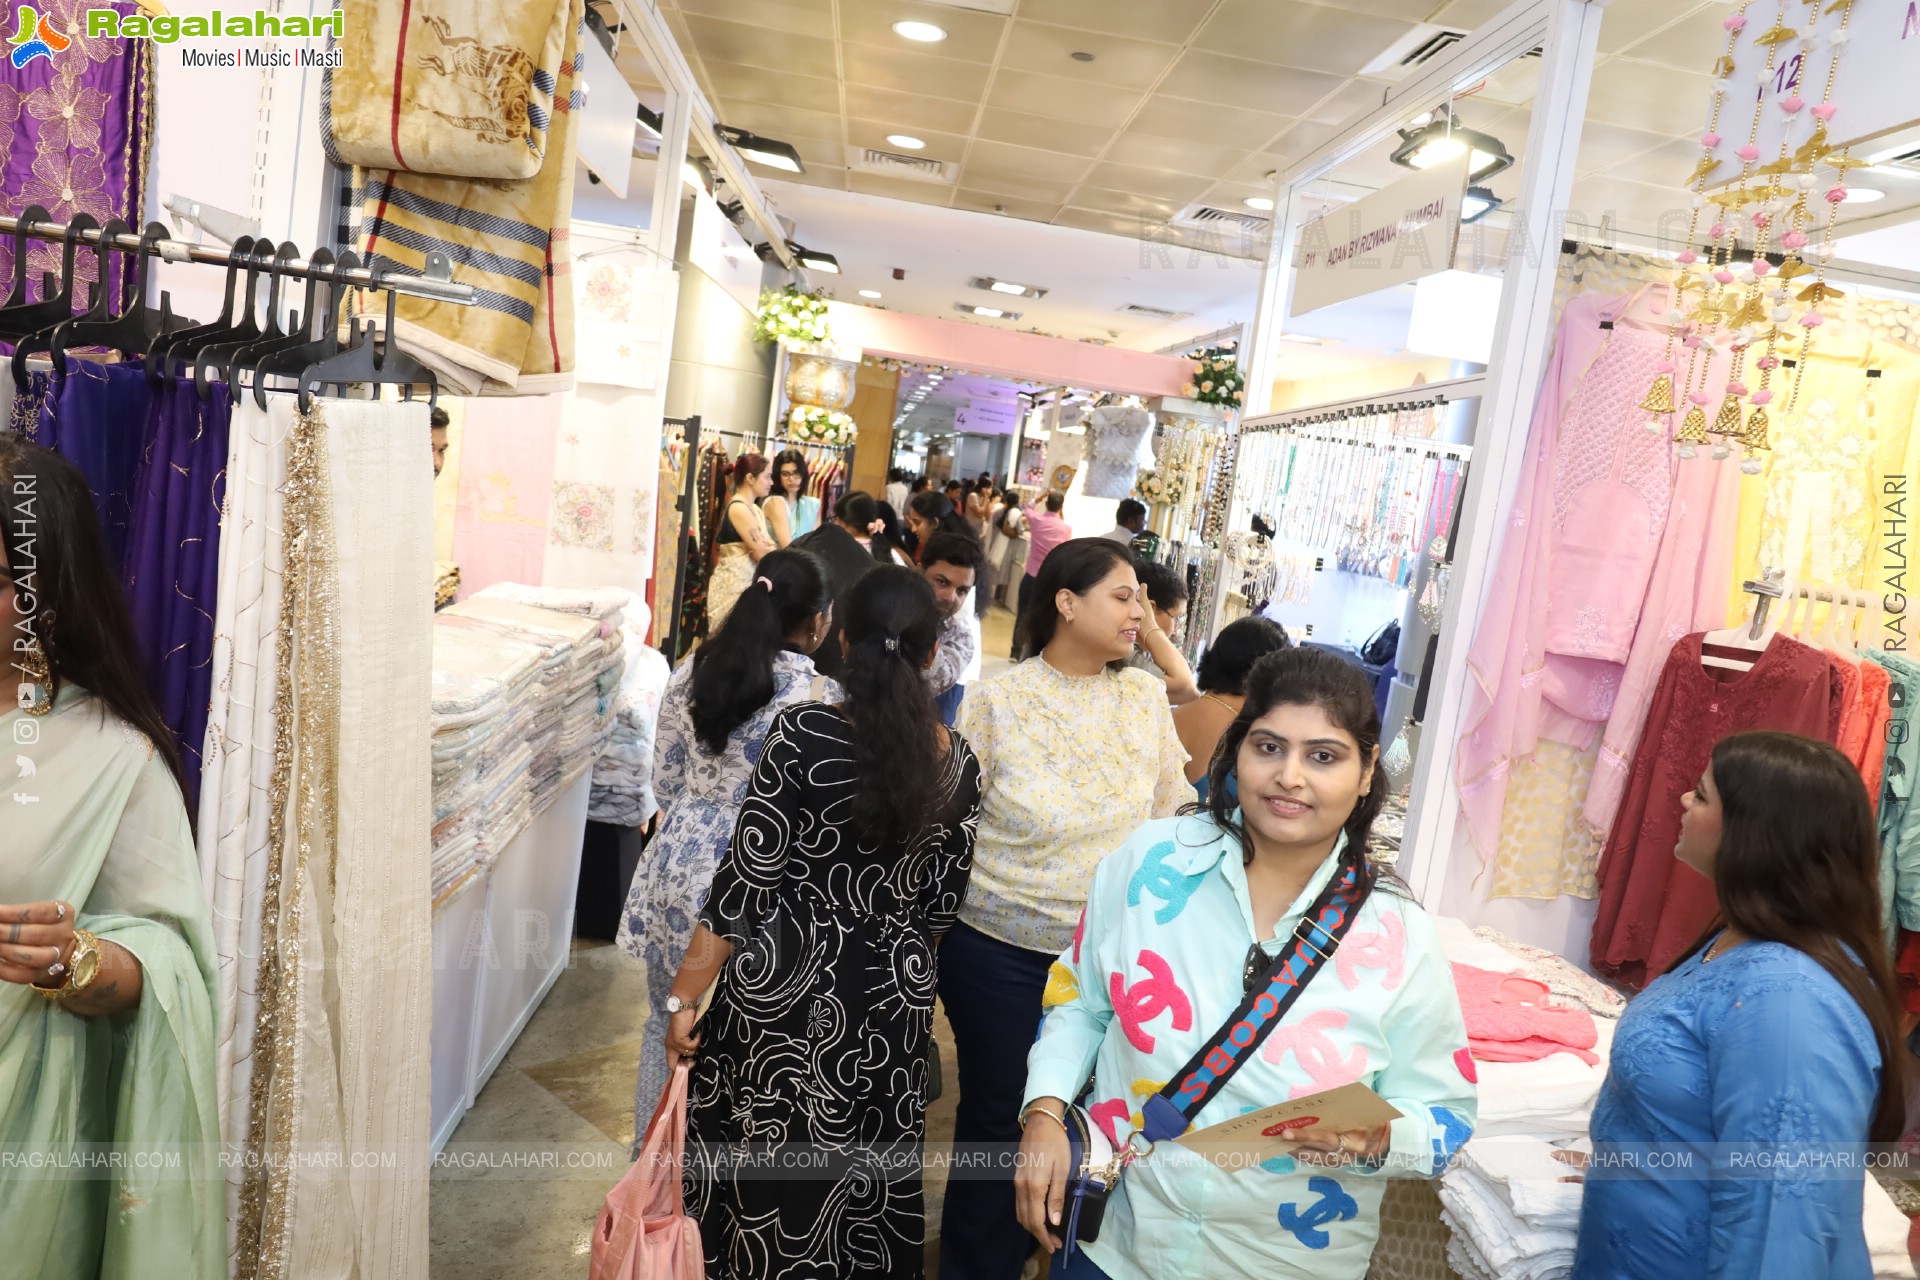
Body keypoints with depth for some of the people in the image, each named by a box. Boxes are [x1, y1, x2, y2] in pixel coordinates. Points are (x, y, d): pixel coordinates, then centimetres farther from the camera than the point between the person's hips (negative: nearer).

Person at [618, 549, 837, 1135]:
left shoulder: (694, 669, -2)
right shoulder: (818, 700, -17)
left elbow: (666, 779, 6)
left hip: (678, 863, 5)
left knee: (666, 1019, 22)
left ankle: (649, 1150, 39)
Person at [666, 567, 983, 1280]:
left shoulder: (803, 734, -16)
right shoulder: (957, 762, -4)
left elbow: (746, 883, -14)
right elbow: (941, 904, 5)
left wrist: (686, 997, -5)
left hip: (784, 987, -3)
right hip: (892, 1000, 4)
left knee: (762, 1169, 16)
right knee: (863, 1173, 21)